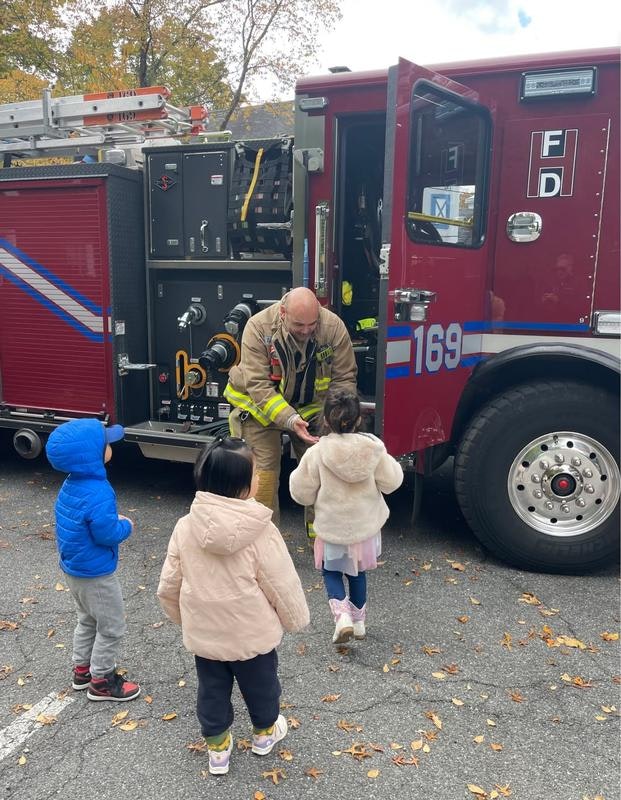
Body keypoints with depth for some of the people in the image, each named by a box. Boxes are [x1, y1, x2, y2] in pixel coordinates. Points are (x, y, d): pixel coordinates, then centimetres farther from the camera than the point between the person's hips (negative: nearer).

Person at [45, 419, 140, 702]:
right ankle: (101, 681, 23)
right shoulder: (98, 493, -31)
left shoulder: (70, 485, -3)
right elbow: (107, 534, -27)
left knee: (88, 620, 27)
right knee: (112, 626, 10)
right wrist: (126, 526, -10)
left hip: (73, 569, 9)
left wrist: (112, 518, 3)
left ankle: (82, 670, 40)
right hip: (96, 574, -9)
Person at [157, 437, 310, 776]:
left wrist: (182, 615, 16)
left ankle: (217, 749, 43)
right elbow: (282, 585, -17)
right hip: (252, 633, -2)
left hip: (203, 632, 3)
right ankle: (265, 733, 50)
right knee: (260, 685, 25)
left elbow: (169, 583, -3)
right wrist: (295, 619, 3)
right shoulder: (260, 531, -27)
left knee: (212, 691, 24)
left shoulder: (186, 526, -15)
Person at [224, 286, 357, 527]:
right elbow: (257, 385, -26)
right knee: (263, 472, -5)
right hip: (260, 405, -2)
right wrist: (289, 420, -37)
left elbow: (344, 379, -10)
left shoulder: (334, 327, -19)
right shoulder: (259, 327, -25)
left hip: (311, 407, 3)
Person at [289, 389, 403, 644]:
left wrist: (297, 475, 9)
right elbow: (391, 482, -6)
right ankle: (359, 620, 34)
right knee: (357, 573, 24)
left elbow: (302, 493, -10)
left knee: (331, 572, 18)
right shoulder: (373, 448, -13)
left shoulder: (316, 453, -18)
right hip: (366, 527, 3)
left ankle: (342, 616, -2)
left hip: (332, 528, -3)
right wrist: (389, 462, 11)